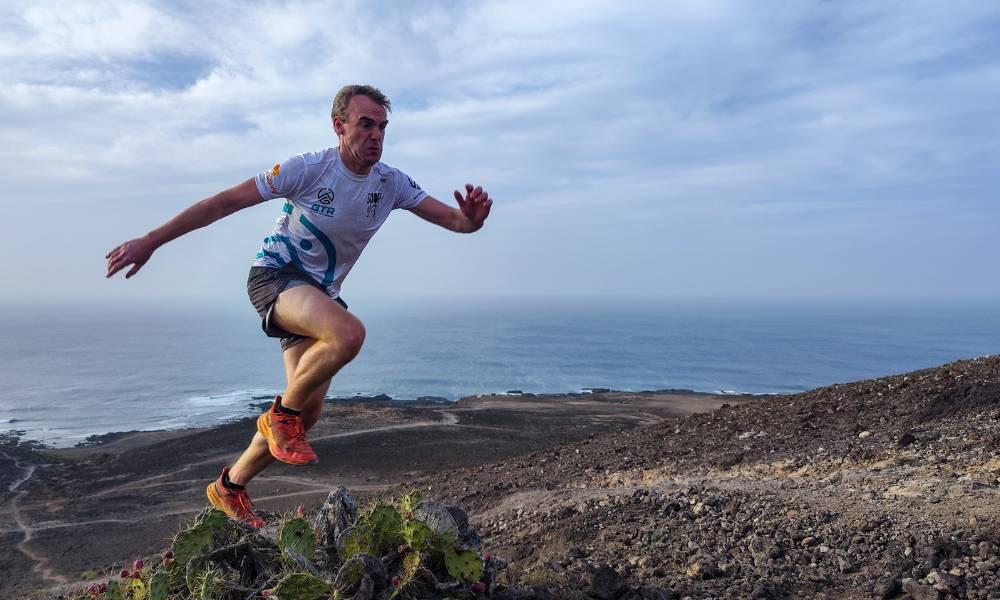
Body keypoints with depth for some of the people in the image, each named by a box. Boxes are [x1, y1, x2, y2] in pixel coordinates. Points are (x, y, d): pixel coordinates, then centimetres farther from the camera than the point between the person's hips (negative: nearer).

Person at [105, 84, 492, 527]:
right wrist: (151, 241, -14)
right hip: (275, 276, -5)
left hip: (320, 293, 6)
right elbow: (224, 202, -14)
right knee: (349, 333, -36)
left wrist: (471, 219, -31)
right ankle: (280, 413, -11)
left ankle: (229, 488, 24)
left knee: (308, 411, 1)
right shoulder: (309, 169, -17)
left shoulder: (391, 183, -4)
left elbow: (451, 218, -6)